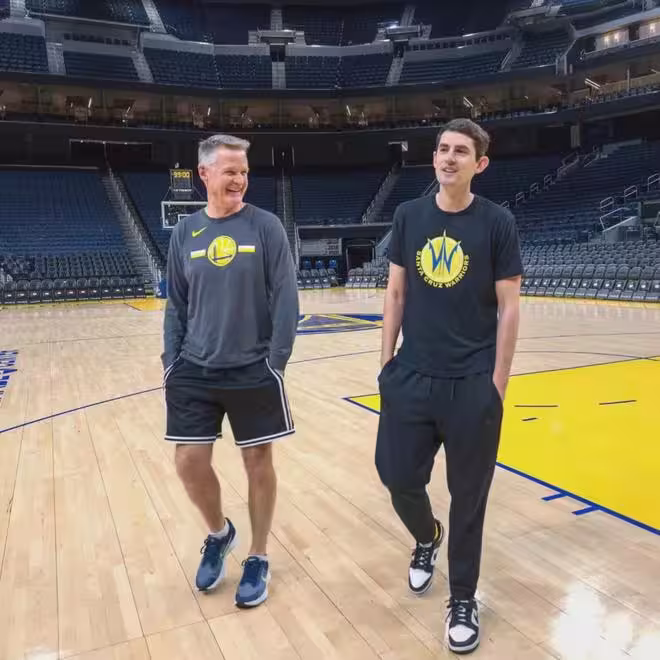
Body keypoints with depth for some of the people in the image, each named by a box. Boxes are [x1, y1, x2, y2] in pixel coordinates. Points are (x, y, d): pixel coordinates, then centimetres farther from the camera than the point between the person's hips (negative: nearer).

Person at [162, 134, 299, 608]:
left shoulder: (266, 227, -4)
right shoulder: (185, 233, 5)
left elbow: (286, 300, -7)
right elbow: (176, 307, 9)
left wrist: (276, 363, -13)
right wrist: (171, 362, 3)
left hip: (253, 371, -2)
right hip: (195, 372, 3)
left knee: (258, 462, 7)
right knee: (189, 462, 3)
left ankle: (258, 558, 27)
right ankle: (219, 534, 33)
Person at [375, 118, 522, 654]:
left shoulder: (498, 223, -5)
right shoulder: (409, 216, 4)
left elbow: (509, 309, -4)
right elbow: (396, 294, 9)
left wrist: (497, 383, -7)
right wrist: (386, 360, 6)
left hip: (471, 384, -3)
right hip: (411, 377, 3)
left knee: (468, 496, 8)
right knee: (398, 476, 9)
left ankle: (463, 599, 29)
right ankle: (426, 538, 44)